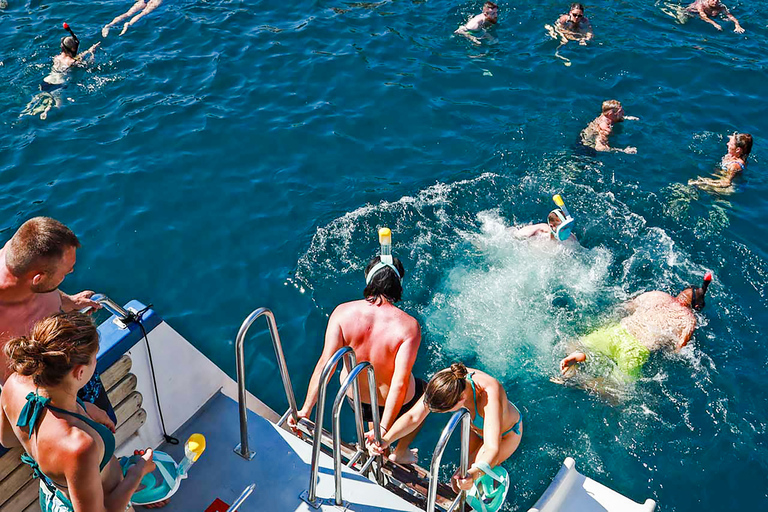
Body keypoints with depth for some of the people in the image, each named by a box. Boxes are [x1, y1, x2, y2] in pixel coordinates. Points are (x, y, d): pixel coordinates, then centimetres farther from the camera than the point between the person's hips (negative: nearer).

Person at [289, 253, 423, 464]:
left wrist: (305, 410, -21)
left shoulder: (343, 312, -21)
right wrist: (384, 430, -29)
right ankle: (401, 452, 38)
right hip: (397, 404, -3)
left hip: (355, 401, 3)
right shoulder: (409, 325, -27)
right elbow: (400, 384, -32)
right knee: (426, 391, 33)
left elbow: (325, 363, -24)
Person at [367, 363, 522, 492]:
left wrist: (474, 474, -69)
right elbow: (413, 417, -30)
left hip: (506, 433, -5)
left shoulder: (490, 394, -46)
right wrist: (386, 439, -45)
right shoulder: (445, 380, -32)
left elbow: (493, 449, -51)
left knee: (459, 483, -8)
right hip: (476, 426, 5)